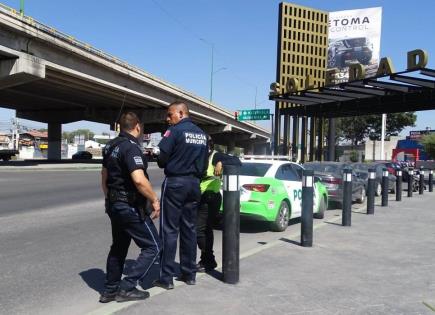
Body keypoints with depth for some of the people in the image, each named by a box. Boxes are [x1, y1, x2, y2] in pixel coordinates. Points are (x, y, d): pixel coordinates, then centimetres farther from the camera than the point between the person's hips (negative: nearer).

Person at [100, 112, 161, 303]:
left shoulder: (110, 146, 10)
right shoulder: (131, 147, -19)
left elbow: (104, 176, 19)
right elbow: (139, 180, -30)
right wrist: (155, 200, -18)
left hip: (114, 205, 9)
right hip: (130, 206, -9)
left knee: (119, 246, 21)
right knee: (152, 246, 1)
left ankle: (110, 290, 25)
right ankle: (127, 288, 0)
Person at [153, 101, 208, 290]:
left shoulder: (175, 131, -10)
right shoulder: (201, 134, 11)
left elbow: (162, 159, -12)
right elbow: (204, 162, 12)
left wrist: (161, 163, 9)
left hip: (175, 183, -7)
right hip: (194, 184, 7)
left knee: (169, 231, -2)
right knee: (189, 229, 12)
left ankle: (166, 278, 0)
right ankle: (189, 274, 19)